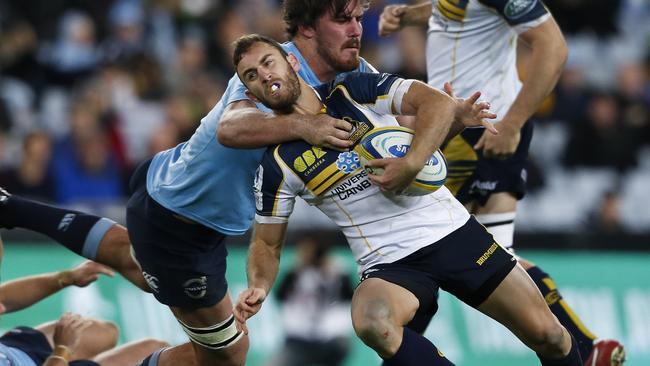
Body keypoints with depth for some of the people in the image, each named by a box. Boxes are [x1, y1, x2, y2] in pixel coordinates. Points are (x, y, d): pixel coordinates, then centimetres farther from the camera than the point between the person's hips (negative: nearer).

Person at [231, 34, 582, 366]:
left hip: (454, 231, 1)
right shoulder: (277, 165, 0)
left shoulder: (353, 89, -2)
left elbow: (438, 102, -12)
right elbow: (267, 243, 7)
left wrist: (410, 164, -26)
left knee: (548, 336, -3)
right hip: (389, 265, -1)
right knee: (370, 321, -37)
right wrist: (258, 287, -13)